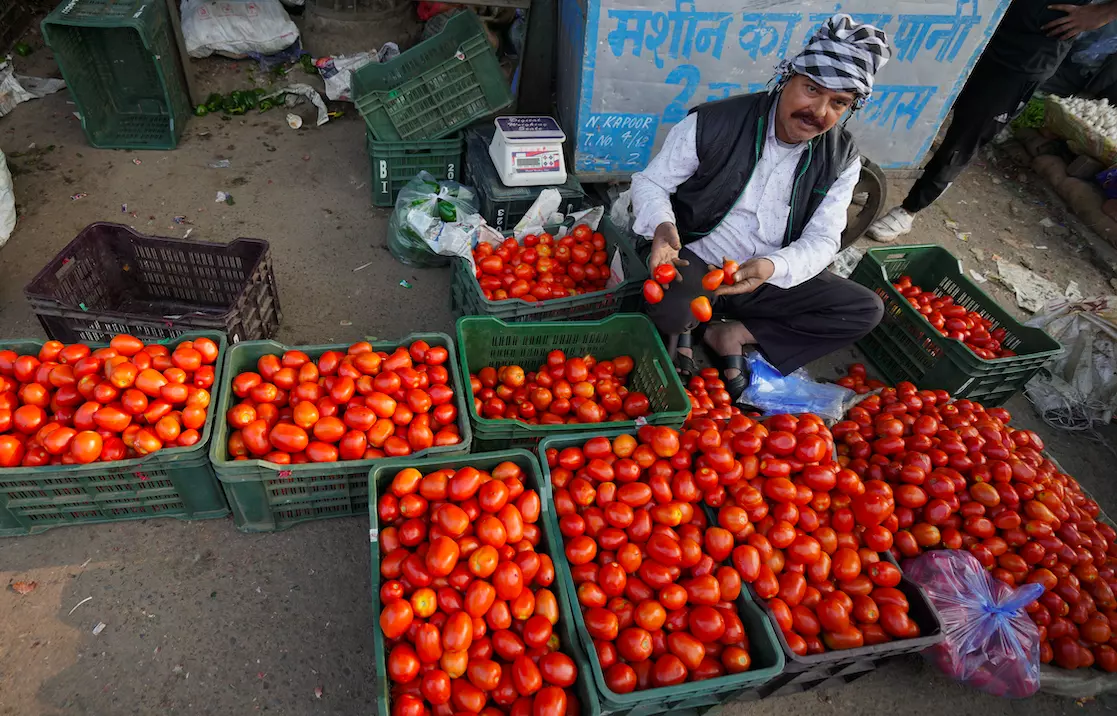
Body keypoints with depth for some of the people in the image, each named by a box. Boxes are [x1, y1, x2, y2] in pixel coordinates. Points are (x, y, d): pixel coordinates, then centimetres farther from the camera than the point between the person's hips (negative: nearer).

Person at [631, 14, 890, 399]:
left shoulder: (842, 159, -4)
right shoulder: (712, 123, -14)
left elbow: (822, 240, -8)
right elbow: (650, 182, -7)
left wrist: (772, 267, -31)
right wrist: (662, 226, -31)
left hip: (772, 278, 5)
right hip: (696, 264, -4)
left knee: (866, 310, -9)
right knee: (669, 310, -37)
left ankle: (734, 335, -7)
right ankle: (686, 326, 3)